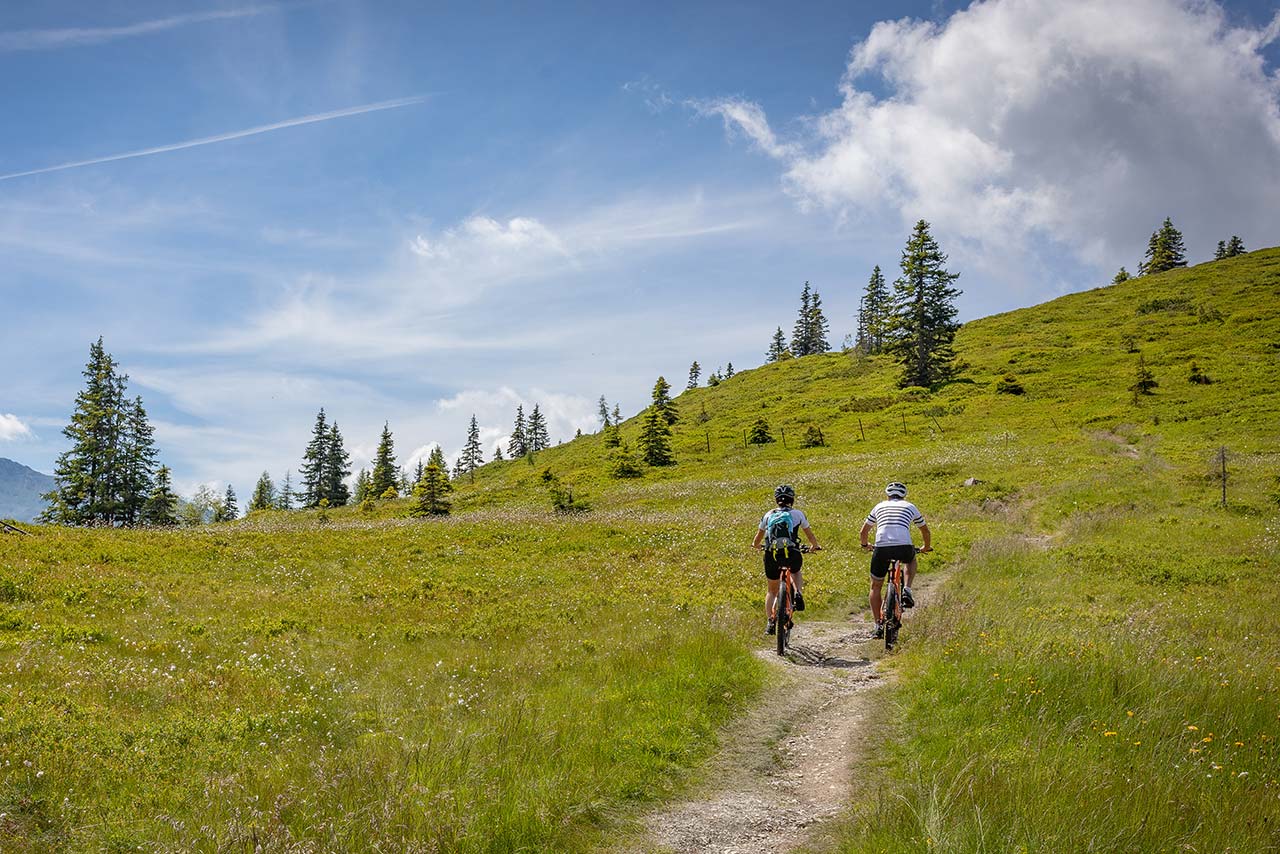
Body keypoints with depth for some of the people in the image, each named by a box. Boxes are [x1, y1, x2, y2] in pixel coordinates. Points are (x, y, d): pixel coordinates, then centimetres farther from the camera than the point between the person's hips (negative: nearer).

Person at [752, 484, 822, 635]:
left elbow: (757, 540, 29)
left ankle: (769, 622, 5)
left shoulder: (769, 515, 20)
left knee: (772, 590, 21)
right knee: (796, 572, 34)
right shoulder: (798, 514, 16)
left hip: (771, 554, 1)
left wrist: (756, 545, 51)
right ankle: (798, 593, 5)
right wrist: (815, 546, 49)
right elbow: (810, 536, 28)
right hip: (791, 553, -1)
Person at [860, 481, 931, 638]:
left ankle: (878, 625, 12)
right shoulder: (909, 507, 24)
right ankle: (907, 591, 15)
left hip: (881, 549, 0)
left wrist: (865, 545, 48)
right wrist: (926, 547, 54)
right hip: (904, 547, 0)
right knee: (911, 559, 37)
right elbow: (925, 531, 35)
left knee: (875, 587, 19)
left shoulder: (879, 506, 25)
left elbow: (863, 533, 27)